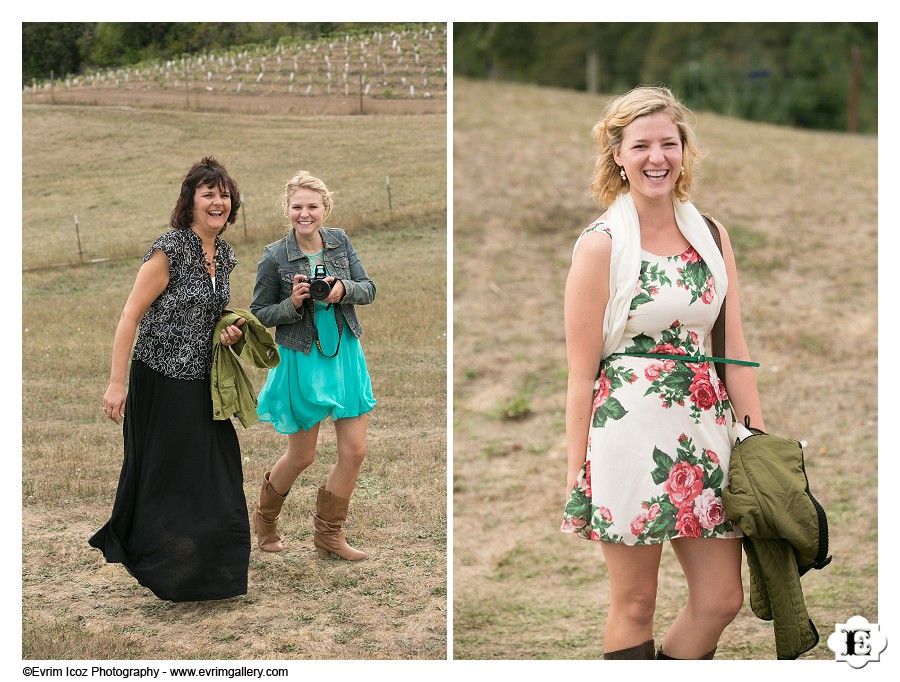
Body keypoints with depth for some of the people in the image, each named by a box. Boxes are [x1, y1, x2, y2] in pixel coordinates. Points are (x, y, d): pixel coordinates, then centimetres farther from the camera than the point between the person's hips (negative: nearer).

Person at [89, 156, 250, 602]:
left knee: (214, 477, 9)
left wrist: (228, 332, -1)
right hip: (160, 380, -7)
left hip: (202, 381, 7)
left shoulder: (224, 256, 7)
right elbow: (131, 316, -16)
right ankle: (158, 568, 21)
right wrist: (116, 383, -19)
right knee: (163, 475, 4)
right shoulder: (169, 251, -16)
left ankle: (202, 570, 24)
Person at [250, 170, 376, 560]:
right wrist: (293, 303, -21)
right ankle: (265, 517, 36)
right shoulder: (275, 257, -11)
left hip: (345, 355, 4)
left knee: (354, 451, 2)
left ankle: (328, 536, 18)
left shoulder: (340, 242, 0)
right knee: (301, 455, 8)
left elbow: (368, 290, 3)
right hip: (302, 362, -4)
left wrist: (344, 289, -18)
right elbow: (259, 313, -4)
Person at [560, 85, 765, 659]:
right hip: (628, 432, -5)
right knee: (635, 606, 5)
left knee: (723, 599, 7)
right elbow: (582, 371, -6)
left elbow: (735, 349, 9)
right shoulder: (601, 245, -6)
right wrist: (577, 473, -7)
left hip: (704, 433, 5)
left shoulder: (712, 236, 9)